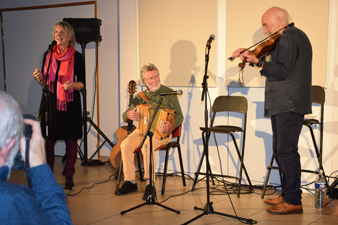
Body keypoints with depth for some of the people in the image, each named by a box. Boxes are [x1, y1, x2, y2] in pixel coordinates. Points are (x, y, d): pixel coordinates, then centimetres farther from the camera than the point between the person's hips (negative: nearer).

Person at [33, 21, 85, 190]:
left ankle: (69, 176, 14)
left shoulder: (76, 57, -1)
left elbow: (82, 84, 0)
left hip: (70, 103, -2)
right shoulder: (48, 55, 9)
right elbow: (44, 82, 14)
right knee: (48, 139, 0)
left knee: (71, 140, 2)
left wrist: (72, 84, -21)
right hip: (50, 102, 2)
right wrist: (39, 78, -8)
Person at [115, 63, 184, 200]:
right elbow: (124, 117, 16)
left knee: (146, 145, -35)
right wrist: (129, 115, -10)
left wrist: (171, 126, -26)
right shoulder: (140, 97, 12)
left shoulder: (169, 94, 0)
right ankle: (130, 182, -10)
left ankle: (150, 184, -28)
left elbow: (179, 116, -4)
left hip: (161, 133, -4)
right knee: (125, 145, -23)